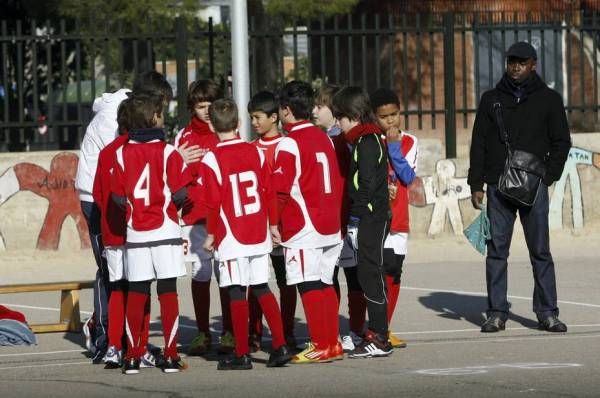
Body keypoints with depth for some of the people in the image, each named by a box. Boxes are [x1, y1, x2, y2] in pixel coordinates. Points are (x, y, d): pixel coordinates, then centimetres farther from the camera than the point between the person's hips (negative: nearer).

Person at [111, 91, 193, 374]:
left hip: (135, 232, 2)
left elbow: (118, 197, -1)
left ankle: (133, 356, 7)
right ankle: (171, 356, 1)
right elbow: (180, 193, -12)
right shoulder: (168, 152, -9)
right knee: (168, 292, 2)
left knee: (136, 293, 7)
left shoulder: (122, 153, -1)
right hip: (165, 231, -2)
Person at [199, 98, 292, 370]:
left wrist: (211, 234, 1)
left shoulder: (211, 160, -11)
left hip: (231, 237, -5)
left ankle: (242, 355, 2)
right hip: (259, 235, 5)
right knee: (262, 289, 13)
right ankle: (280, 346, 9)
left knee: (237, 294, 0)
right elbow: (269, 192, 6)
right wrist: (273, 225, 17)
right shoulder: (256, 153, 3)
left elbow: (213, 203, -11)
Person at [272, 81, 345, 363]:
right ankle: (332, 343, 14)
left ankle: (320, 346, -5)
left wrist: (275, 222, -1)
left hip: (302, 227, -8)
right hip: (330, 225, 8)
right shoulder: (324, 138, 11)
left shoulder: (289, 144, -11)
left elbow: (280, 189, -14)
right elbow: (338, 181, 15)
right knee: (325, 284, 12)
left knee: (309, 286, -4)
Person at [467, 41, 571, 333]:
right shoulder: (491, 99, 11)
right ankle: (497, 312, 4)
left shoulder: (548, 99, 8)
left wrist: (547, 176, -4)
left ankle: (547, 312, 0)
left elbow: (561, 142, 9)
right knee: (496, 251, 0)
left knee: (540, 251, -2)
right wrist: (476, 184, 3)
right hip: (498, 186, 1)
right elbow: (479, 143, 10)